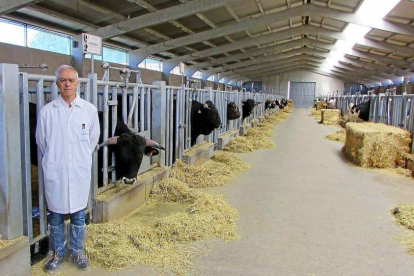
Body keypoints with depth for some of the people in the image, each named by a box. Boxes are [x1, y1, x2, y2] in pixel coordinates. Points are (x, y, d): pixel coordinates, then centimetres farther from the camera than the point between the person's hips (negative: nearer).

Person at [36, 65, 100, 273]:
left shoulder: (89, 109, -2)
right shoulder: (47, 111, -4)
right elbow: (41, 140, 7)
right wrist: (53, 160, 12)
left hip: (80, 171, 0)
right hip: (55, 171, 0)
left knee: (78, 214, 11)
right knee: (55, 214, 11)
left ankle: (76, 251, 29)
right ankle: (57, 253, 29)